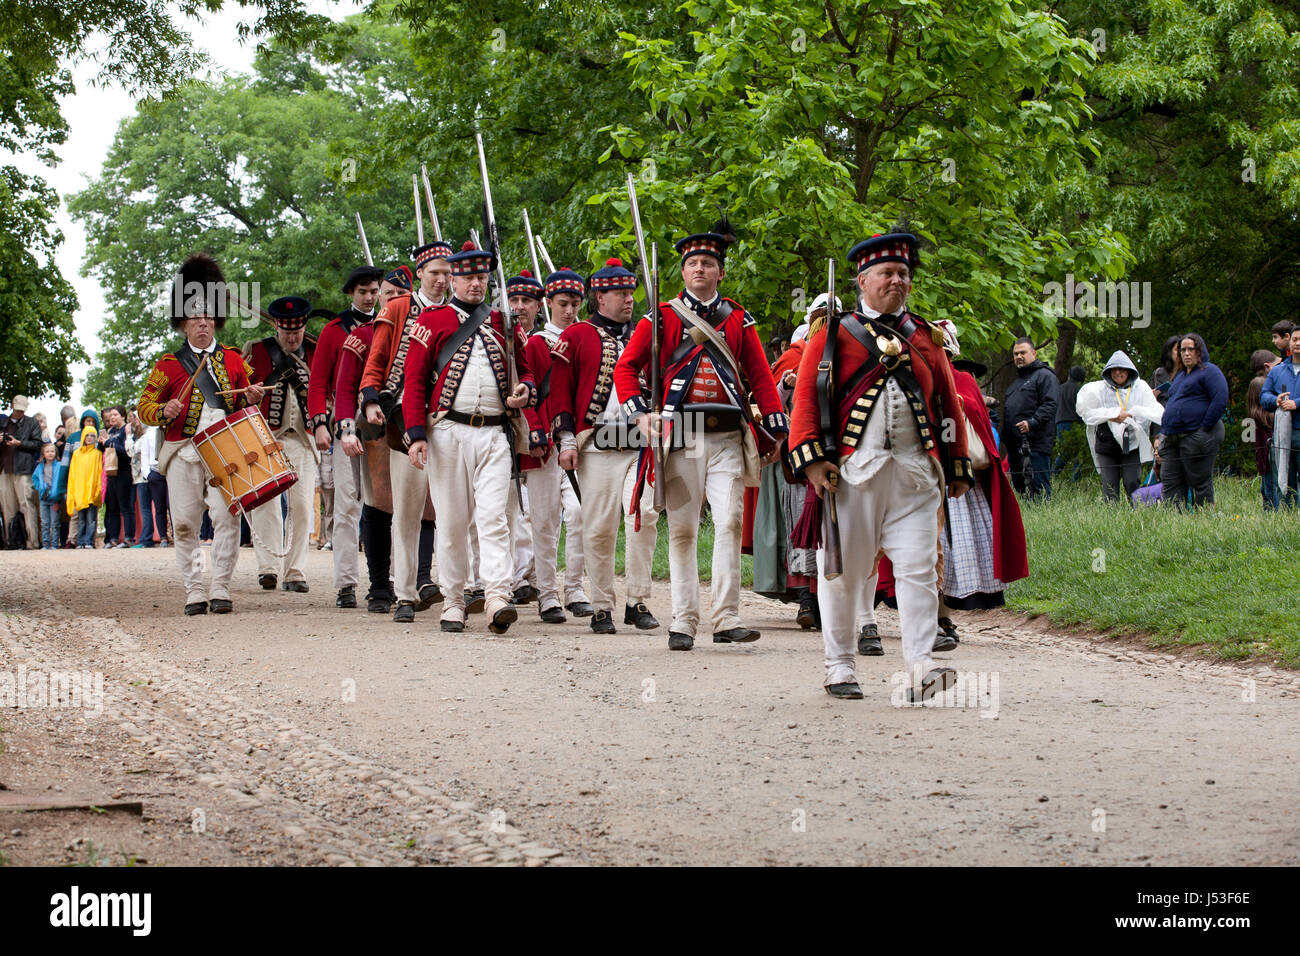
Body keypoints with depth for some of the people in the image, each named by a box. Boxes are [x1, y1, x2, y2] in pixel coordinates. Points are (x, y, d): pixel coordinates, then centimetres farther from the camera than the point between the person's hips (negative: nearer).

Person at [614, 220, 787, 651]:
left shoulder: (738, 320, 11)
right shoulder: (662, 318, 6)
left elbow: (760, 375, 10)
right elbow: (625, 367, 5)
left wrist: (775, 429, 3)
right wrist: (638, 413, -8)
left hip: (727, 438, 1)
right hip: (680, 435, -1)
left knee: (730, 522, -9)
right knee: (682, 530, 1)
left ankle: (727, 619, -9)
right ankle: (683, 622, 4)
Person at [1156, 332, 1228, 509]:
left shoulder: (1209, 371, -2)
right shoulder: (1180, 377, 25)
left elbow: (1220, 401, -14)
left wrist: (1204, 429, -16)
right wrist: (1161, 435, 20)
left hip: (1196, 436, -9)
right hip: (1172, 439, 9)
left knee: (1200, 483, -3)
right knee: (1170, 482, 0)